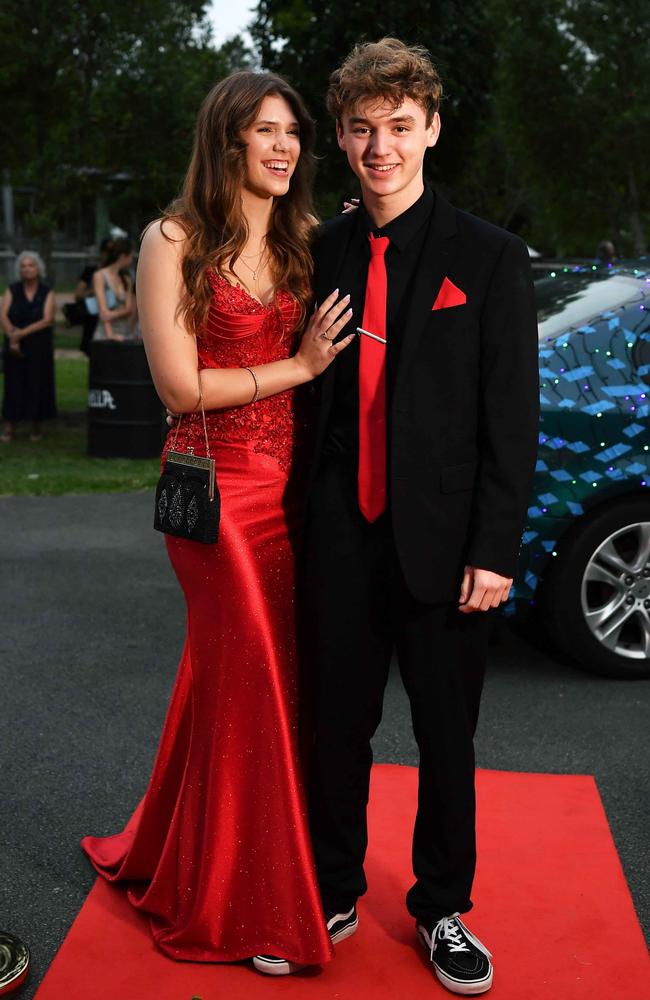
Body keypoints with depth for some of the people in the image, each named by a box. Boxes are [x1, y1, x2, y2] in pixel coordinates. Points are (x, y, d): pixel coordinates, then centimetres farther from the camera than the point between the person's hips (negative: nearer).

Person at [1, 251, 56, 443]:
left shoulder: (47, 293, 1)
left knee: (38, 383, 1)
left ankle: (36, 427, 11)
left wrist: (23, 333, -20)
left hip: (40, 346, 0)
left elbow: (47, 320, -10)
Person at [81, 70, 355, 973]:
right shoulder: (175, 242, -7)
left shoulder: (303, 244, 12)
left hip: (289, 485, 6)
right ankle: (254, 907, 20)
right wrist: (297, 366, -8)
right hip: (218, 487, -6)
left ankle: (171, 860, 34)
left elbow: (320, 355, 14)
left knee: (226, 676, 12)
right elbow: (182, 388, -12)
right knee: (252, 678, 0)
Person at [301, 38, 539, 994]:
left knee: (447, 736, 12)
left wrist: (495, 550, -10)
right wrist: (305, 514, 1)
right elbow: (311, 391, 8)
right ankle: (334, 894, 34)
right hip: (339, 536, 2)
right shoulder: (321, 252, 6)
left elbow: (513, 416, -5)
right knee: (335, 726, 13)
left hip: (441, 541, -2)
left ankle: (443, 910, 32)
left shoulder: (489, 258, -2)